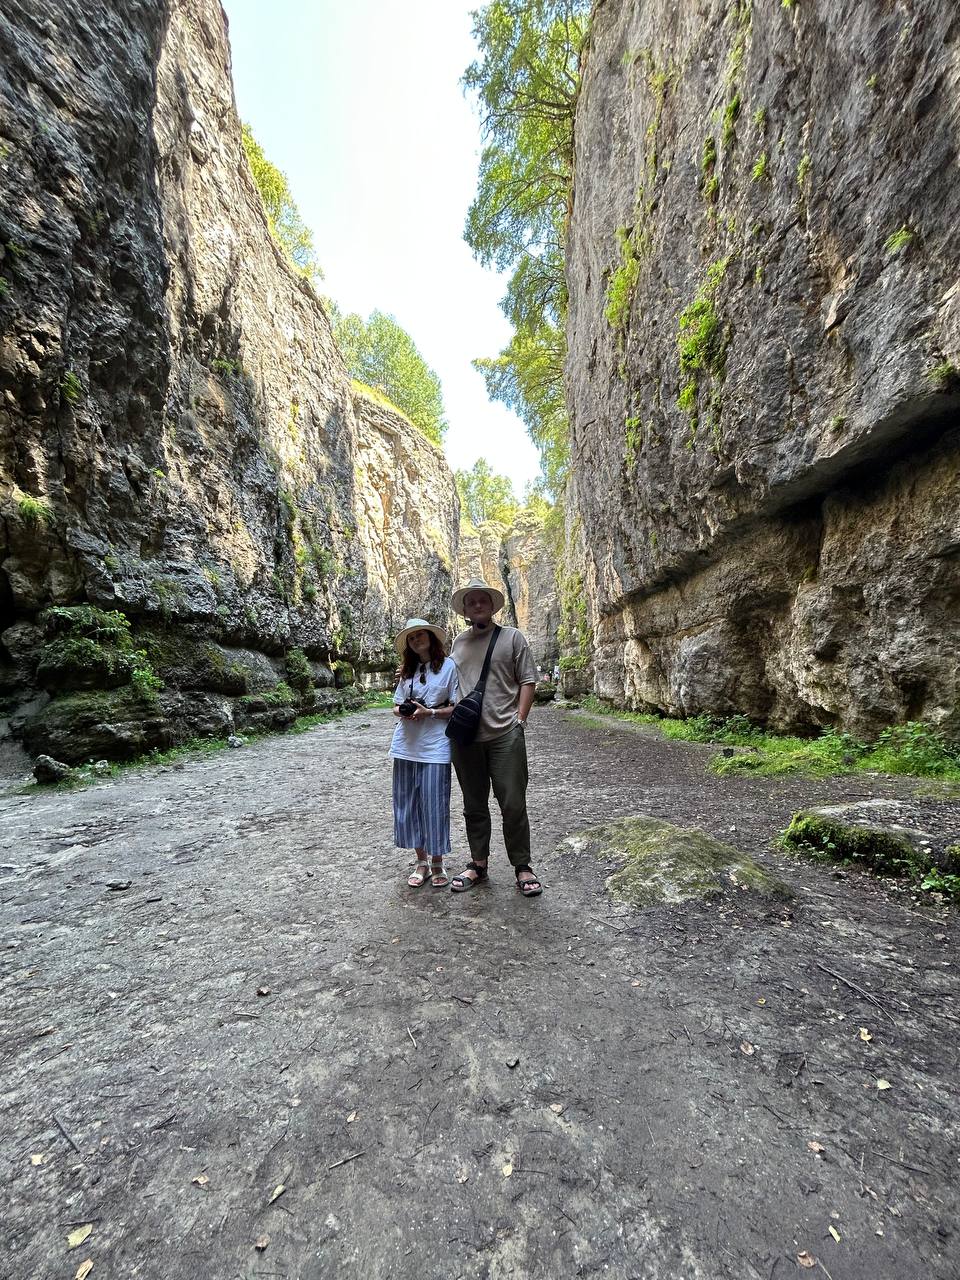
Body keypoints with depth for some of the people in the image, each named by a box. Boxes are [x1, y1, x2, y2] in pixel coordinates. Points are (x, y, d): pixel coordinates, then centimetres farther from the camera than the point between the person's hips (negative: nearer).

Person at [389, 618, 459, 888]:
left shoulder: (449, 666, -3)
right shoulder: (408, 670, 13)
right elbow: (396, 706, 17)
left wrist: (429, 712, -17)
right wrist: (402, 711, -6)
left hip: (434, 747, -5)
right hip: (406, 746, 5)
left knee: (434, 805, 1)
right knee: (407, 804, 10)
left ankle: (437, 863, 22)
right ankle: (421, 861, 27)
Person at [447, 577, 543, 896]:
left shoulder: (511, 637, 3)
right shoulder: (458, 642, 14)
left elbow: (528, 680, -1)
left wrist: (519, 720, -8)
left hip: (505, 735, -3)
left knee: (513, 804, 3)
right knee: (474, 805, 14)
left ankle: (522, 867, 21)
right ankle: (478, 864, 30)